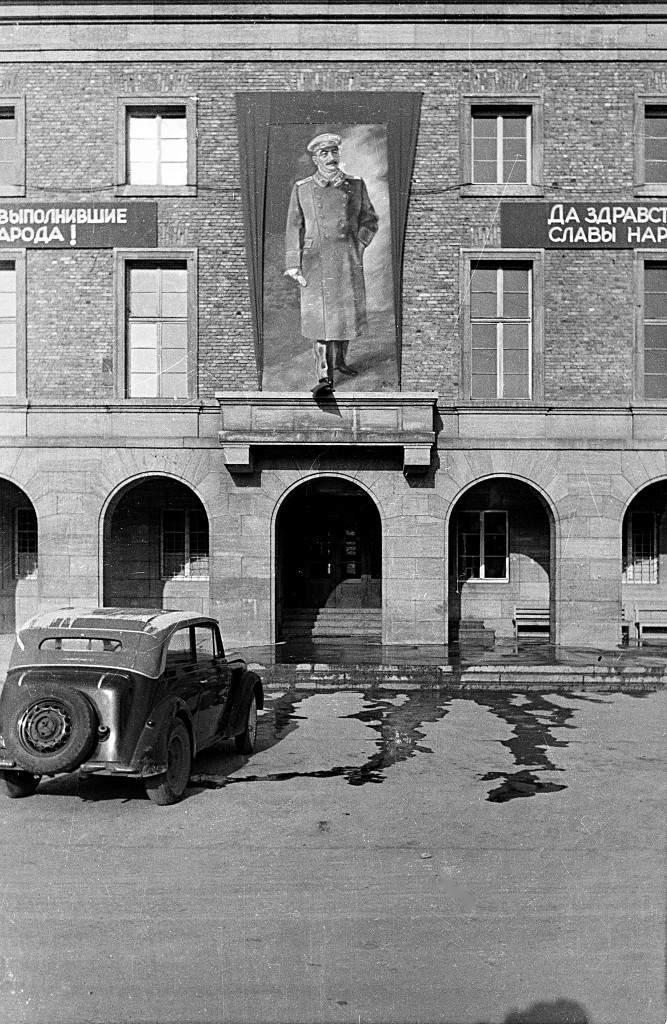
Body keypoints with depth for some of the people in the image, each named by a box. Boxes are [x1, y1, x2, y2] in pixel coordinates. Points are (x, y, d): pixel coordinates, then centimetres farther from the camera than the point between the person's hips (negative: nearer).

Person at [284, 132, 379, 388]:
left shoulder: (356, 185, 8)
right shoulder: (302, 189, 4)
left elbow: (369, 219, 16)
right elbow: (294, 228, 5)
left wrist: (360, 243, 0)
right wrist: (293, 264, -1)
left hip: (349, 263, 3)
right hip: (316, 264, -2)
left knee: (348, 313, 10)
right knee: (320, 316, -4)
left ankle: (340, 360, 32)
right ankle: (324, 374, 2)